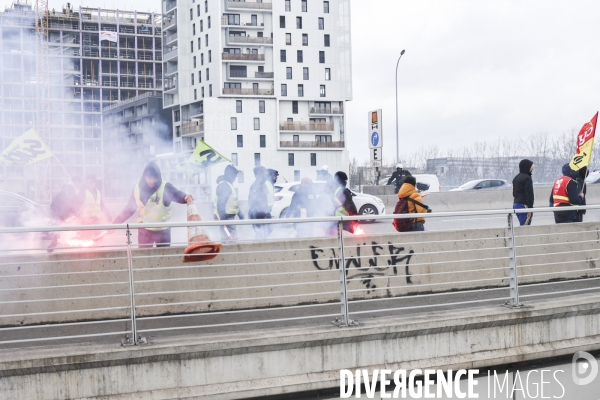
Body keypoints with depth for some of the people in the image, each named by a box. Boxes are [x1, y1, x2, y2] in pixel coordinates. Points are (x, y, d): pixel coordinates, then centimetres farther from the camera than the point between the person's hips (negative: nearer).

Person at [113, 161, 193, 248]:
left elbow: (177, 195, -26)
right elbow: (129, 209, 3)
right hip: (144, 231, 2)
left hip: (163, 231, -2)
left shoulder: (165, 187, -15)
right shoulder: (138, 189, -7)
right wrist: (115, 223, 3)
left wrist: (186, 198, -50)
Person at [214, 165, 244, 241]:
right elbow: (221, 203, -24)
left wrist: (239, 213, 30)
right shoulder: (224, 185, -15)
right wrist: (223, 217, -29)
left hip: (229, 217, 11)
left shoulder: (228, 185, 19)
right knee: (232, 238, -15)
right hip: (226, 217, -11)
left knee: (226, 237, 11)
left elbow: (233, 202, 29)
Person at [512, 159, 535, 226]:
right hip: (524, 205, -9)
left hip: (515, 204, 9)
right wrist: (530, 208, -16)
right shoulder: (527, 178, -12)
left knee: (522, 225, 12)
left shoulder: (516, 178, 16)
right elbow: (529, 194, -16)